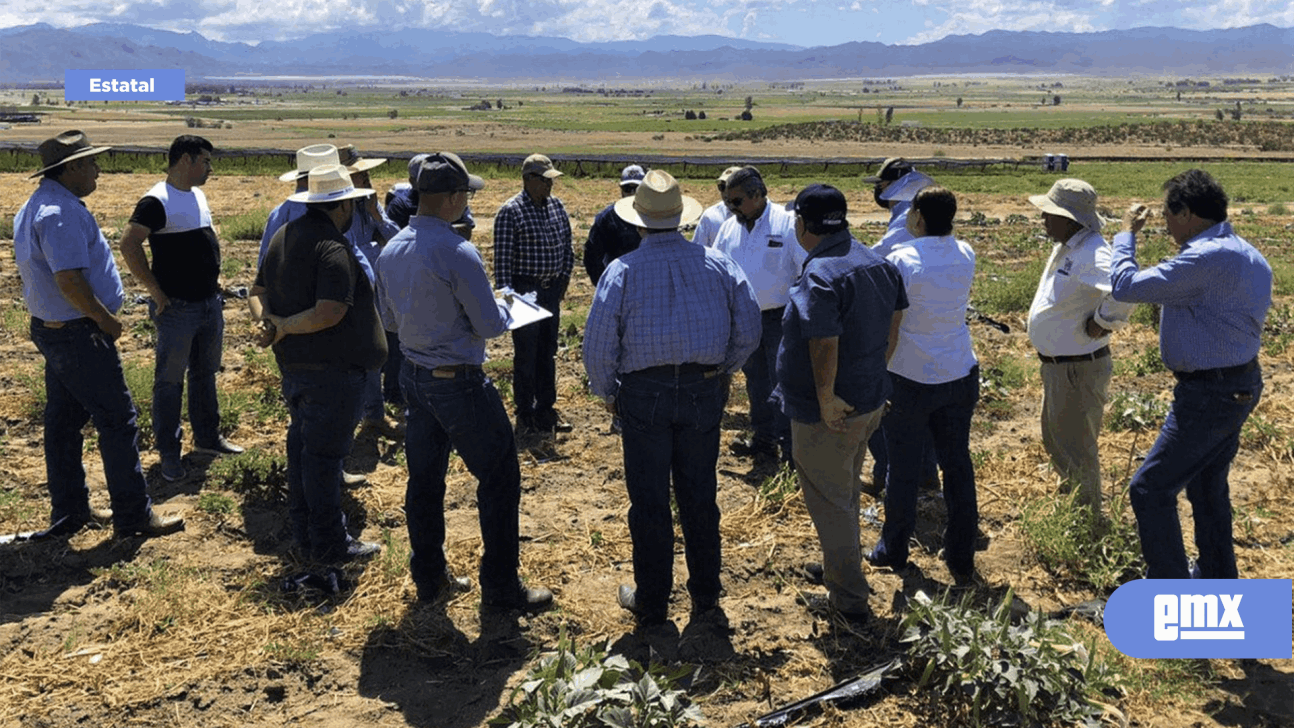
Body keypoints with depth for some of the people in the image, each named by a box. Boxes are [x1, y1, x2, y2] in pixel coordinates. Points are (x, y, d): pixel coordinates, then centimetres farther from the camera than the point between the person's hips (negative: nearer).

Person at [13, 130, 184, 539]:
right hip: (78, 334, -11)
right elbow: (69, 280, -28)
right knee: (117, 420, -4)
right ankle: (134, 517, 2)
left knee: (63, 421, 15)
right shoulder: (61, 213, -21)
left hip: (49, 328, 11)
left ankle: (69, 512, 25)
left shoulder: (35, 206, 14)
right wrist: (106, 319, -15)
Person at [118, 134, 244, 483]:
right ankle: (169, 453, 11)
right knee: (169, 382, 2)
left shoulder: (198, 195, 11)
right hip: (178, 309, -8)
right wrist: (156, 291, -20)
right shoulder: (157, 201, -16)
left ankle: (207, 438, 32)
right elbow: (128, 245, -24)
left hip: (210, 304, 8)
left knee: (205, 375, 18)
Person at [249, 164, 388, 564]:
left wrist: (268, 321, -5)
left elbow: (257, 292, 13)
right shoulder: (334, 247, -20)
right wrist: (283, 328, -17)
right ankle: (328, 543, 11)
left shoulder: (284, 236, 10)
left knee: (302, 443, 18)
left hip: (293, 364, 9)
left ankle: (305, 532, 30)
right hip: (332, 369, -9)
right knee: (325, 452, 0)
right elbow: (330, 313, -29)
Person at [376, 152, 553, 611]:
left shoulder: (390, 250, 3)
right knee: (499, 477, 4)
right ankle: (500, 587, 10)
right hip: (459, 381, -8)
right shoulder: (458, 253, -21)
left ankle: (428, 577, 28)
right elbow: (490, 325, -16)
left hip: (414, 375, 8)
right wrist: (503, 305, 5)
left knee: (424, 477, 16)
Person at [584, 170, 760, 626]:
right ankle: (705, 593, 28)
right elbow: (749, 330, 3)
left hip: (644, 394, -2)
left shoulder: (623, 271, -9)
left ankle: (650, 602, 21)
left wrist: (606, 392, 6)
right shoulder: (718, 264, -1)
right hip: (704, 391, 3)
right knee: (700, 494, 16)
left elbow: (597, 344, -10)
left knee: (649, 500, 9)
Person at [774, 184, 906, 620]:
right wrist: (876, 374, 15)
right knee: (846, 495, 26)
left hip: (828, 415, -9)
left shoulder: (820, 275, -25)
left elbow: (825, 344, -30)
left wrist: (826, 400, -21)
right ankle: (840, 573, 44)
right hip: (869, 401, 9)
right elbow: (896, 319, 11)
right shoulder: (876, 263, 4)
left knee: (830, 503, 6)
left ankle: (849, 598, 18)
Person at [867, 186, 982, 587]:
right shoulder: (966, 255, 1)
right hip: (960, 374, 5)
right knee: (958, 465, 11)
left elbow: (889, 329, -15)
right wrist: (918, 236, 14)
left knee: (903, 468, 9)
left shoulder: (901, 261, -15)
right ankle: (962, 561, 19)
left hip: (911, 378, -5)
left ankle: (893, 550, 26)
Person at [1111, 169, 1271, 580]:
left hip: (1209, 396, -10)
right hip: (1241, 386, 10)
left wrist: (1127, 234, -7)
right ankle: (1219, 580, 38)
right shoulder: (1246, 254, 8)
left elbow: (1125, 286, -23)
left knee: (1150, 490, -3)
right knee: (1208, 485, 23)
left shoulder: (1207, 258, -25)